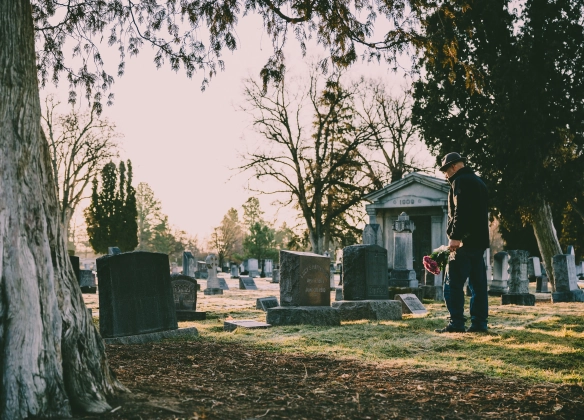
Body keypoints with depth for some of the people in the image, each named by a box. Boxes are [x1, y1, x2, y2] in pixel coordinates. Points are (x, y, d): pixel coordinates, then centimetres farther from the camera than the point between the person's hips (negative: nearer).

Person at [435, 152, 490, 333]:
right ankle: (479, 323, 8)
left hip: (465, 241, -10)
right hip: (479, 240, 10)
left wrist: (455, 236, -22)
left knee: (453, 283, -8)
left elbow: (460, 211, -19)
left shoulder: (460, 181, -7)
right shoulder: (478, 181, 22)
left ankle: (456, 323, -12)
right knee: (478, 283, 8)